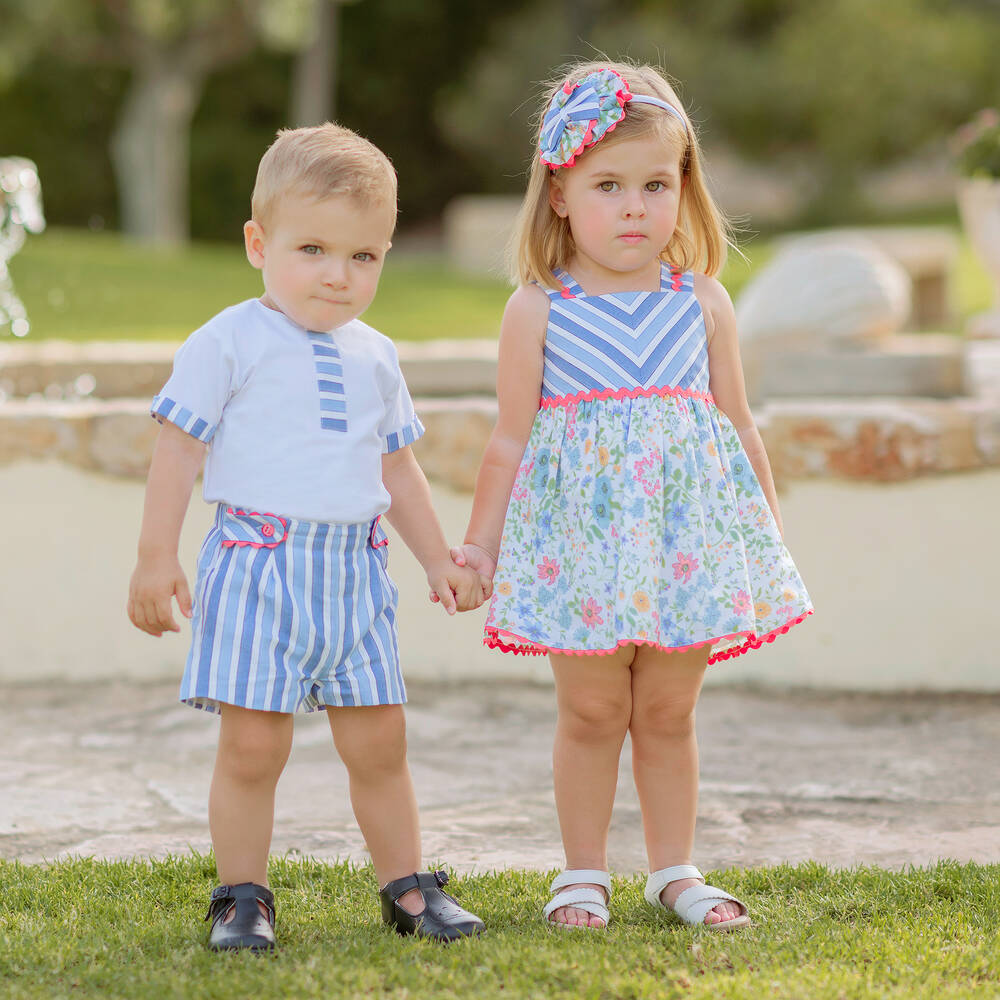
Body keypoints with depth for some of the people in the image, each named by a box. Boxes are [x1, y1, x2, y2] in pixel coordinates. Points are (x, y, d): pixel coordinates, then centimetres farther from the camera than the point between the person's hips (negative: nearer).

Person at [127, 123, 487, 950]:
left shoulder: (374, 357, 14)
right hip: (257, 566, -5)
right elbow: (179, 448, -4)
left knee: (379, 741, 6)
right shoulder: (228, 343, -4)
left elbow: (397, 468, 23)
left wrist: (439, 560, 22)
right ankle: (242, 896, 8)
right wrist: (156, 558, -9)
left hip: (354, 570, 5)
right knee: (253, 745, -5)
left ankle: (407, 888, 18)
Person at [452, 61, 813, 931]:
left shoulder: (703, 303, 4)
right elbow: (512, 441, 2)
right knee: (591, 711, 4)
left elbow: (739, 428, 11)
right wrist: (478, 547, 4)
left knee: (669, 713, 9)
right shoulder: (538, 311, -3)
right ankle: (584, 873, 18)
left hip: (687, 539, 2)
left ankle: (674, 870, 22)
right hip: (580, 544, -2)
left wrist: (770, 533, 14)